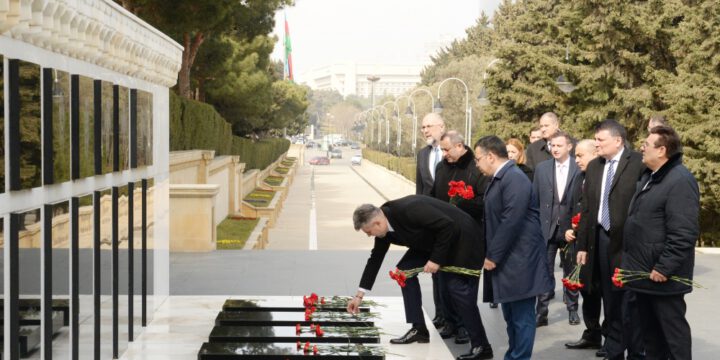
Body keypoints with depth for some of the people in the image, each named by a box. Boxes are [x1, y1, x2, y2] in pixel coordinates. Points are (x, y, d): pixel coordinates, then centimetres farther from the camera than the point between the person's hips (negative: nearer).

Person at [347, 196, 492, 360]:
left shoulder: (409, 210, -33)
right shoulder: (384, 227, -5)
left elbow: (447, 226, -30)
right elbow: (375, 259, 6)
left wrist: (436, 259, -24)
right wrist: (359, 296, 9)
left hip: (460, 237, -9)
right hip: (433, 241, 9)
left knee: (457, 288, -14)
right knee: (405, 270, 1)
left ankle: (481, 346, -6)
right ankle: (419, 329, 5)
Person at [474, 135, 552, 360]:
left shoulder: (514, 178, -17)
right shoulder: (499, 179, 14)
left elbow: (511, 222, -22)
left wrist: (493, 256, -18)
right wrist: (492, 255, 11)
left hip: (519, 261, -10)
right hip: (506, 260, 10)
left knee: (521, 316, -2)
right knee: (511, 315, 17)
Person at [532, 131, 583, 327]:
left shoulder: (579, 168, -5)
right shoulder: (541, 168, 3)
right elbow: (534, 199, 7)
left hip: (570, 227, -1)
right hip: (546, 228, 2)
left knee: (571, 271, 11)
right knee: (544, 272, 1)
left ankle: (572, 309, 24)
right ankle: (542, 312, 4)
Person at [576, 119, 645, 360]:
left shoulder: (639, 163, -9)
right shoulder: (594, 166, 12)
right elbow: (587, 208, 14)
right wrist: (582, 245, 11)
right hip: (601, 240, 6)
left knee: (630, 302, 1)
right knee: (610, 301, 13)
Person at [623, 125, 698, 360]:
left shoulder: (680, 180, -18)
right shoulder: (649, 177, 14)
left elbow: (683, 234, -24)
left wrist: (664, 268, -23)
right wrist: (633, 262, 17)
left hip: (661, 274, -9)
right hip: (644, 271, 9)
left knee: (672, 329, 0)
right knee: (650, 329, 17)